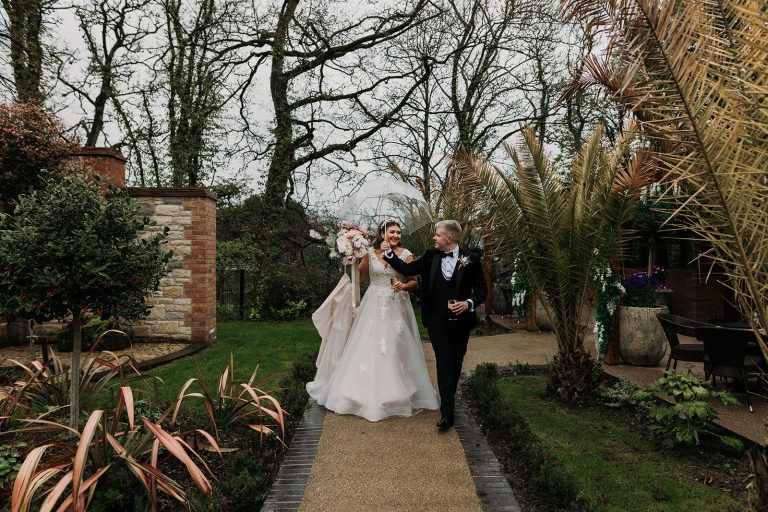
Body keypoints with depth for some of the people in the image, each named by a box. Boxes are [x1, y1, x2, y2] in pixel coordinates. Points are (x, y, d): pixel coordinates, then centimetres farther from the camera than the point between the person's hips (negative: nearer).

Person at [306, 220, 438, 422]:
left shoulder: (406, 254, -2)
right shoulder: (370, 253, 1)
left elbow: (414, 281, 2)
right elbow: (358, 276, 8)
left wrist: (404, 286, -18)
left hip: (396, 307, -1)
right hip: (374, 306, 1)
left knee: (395, 349, 3)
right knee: (368, 347, 4)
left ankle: (397, 395, 20)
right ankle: (368, 392, 20)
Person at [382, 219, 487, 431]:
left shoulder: (470, 260, -5)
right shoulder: (431, 256, 1)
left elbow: (481, 290, -2)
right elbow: (407, 269, 5)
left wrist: (469, 303, -19)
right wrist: (389, 253, 0)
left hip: (460, 320, 0)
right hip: (437, 321, 0)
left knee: (456, 362, 15)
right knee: (444, 362, -4)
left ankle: (448, 401, 36)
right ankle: (447, 412, 0)